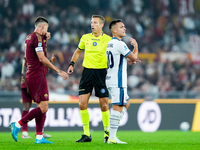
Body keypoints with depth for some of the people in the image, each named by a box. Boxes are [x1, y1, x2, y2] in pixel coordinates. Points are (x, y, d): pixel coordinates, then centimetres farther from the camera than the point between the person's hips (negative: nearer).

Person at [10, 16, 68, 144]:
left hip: (31, 76, 10)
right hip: (38, 76, -10)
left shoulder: (29, 37, 15)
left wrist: (45, 40, 17)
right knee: (43, 107, -11)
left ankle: (39, 137, 6)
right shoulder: (37, 38, -13)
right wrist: (58, 71, -19)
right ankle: (17, 125, -10)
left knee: (42, 106, 10)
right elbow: (42, 58, -19)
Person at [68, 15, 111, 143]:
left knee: (104, 105, -3)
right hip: (87, 71, 3)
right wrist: (72, 64, 12)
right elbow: (78, 51, 23)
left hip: (101, 73, -3)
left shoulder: (108, 40, -2)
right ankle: (86, 134, 6)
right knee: (82, 104, -4)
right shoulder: (85, 38, 8)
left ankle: (107, 133, 12)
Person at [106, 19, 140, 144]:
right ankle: (112, 137, -10)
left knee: (126, 103, 19)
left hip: (111, 79, 10)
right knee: (118, 107, -9)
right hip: (118, 81, -10)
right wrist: (135, 45, 6)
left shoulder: (110, 43, 16)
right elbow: (134, 57, -11)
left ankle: (110, 130, 13)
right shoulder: (119, 44, -15)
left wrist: (127, 61, 16)